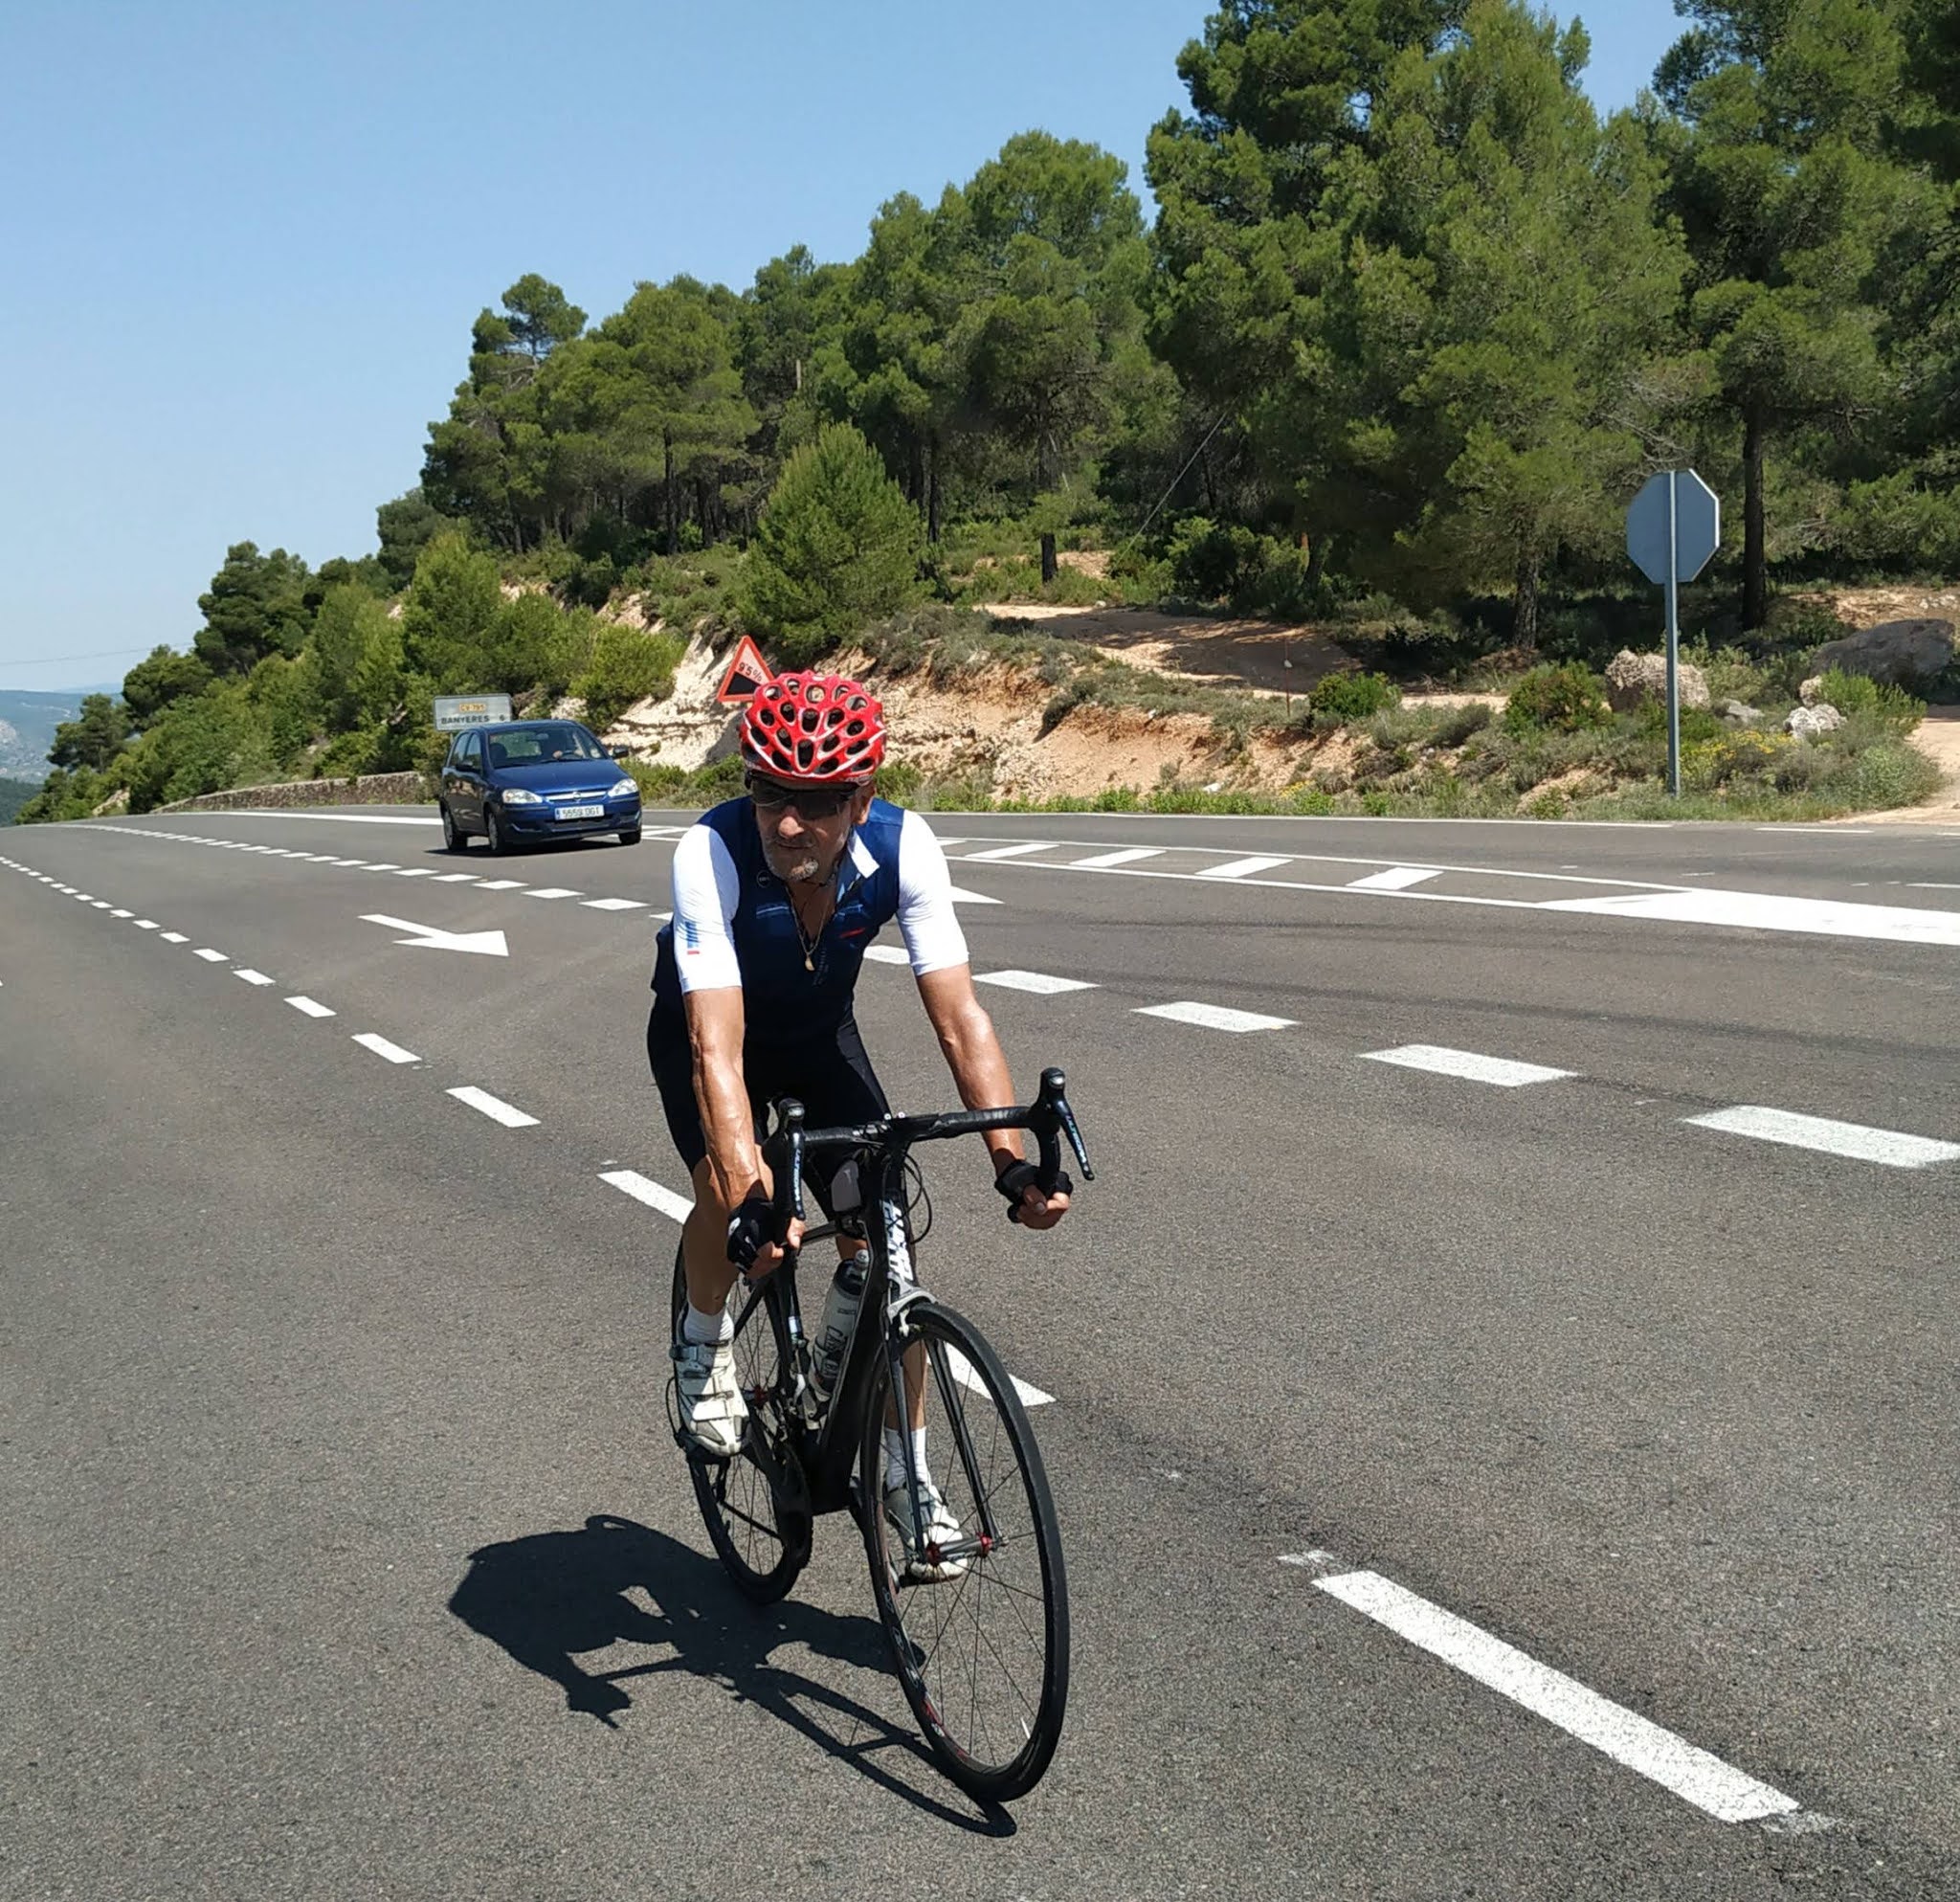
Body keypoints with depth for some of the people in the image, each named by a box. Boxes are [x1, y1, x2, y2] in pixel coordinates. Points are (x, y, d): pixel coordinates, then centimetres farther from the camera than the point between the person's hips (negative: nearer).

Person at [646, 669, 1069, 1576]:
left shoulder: (901, 847, -32)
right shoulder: (710, 853, -39)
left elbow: (960, 1018, -33)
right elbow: (717, 1048, -45)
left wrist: (1015, 1161, -45)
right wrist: (751, 1201, -57)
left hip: (820, 1032, 2)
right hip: (704, 1024, -2)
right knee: (728, 1190, -27)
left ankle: (904, 1473, 9)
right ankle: (706, 1339, 7)